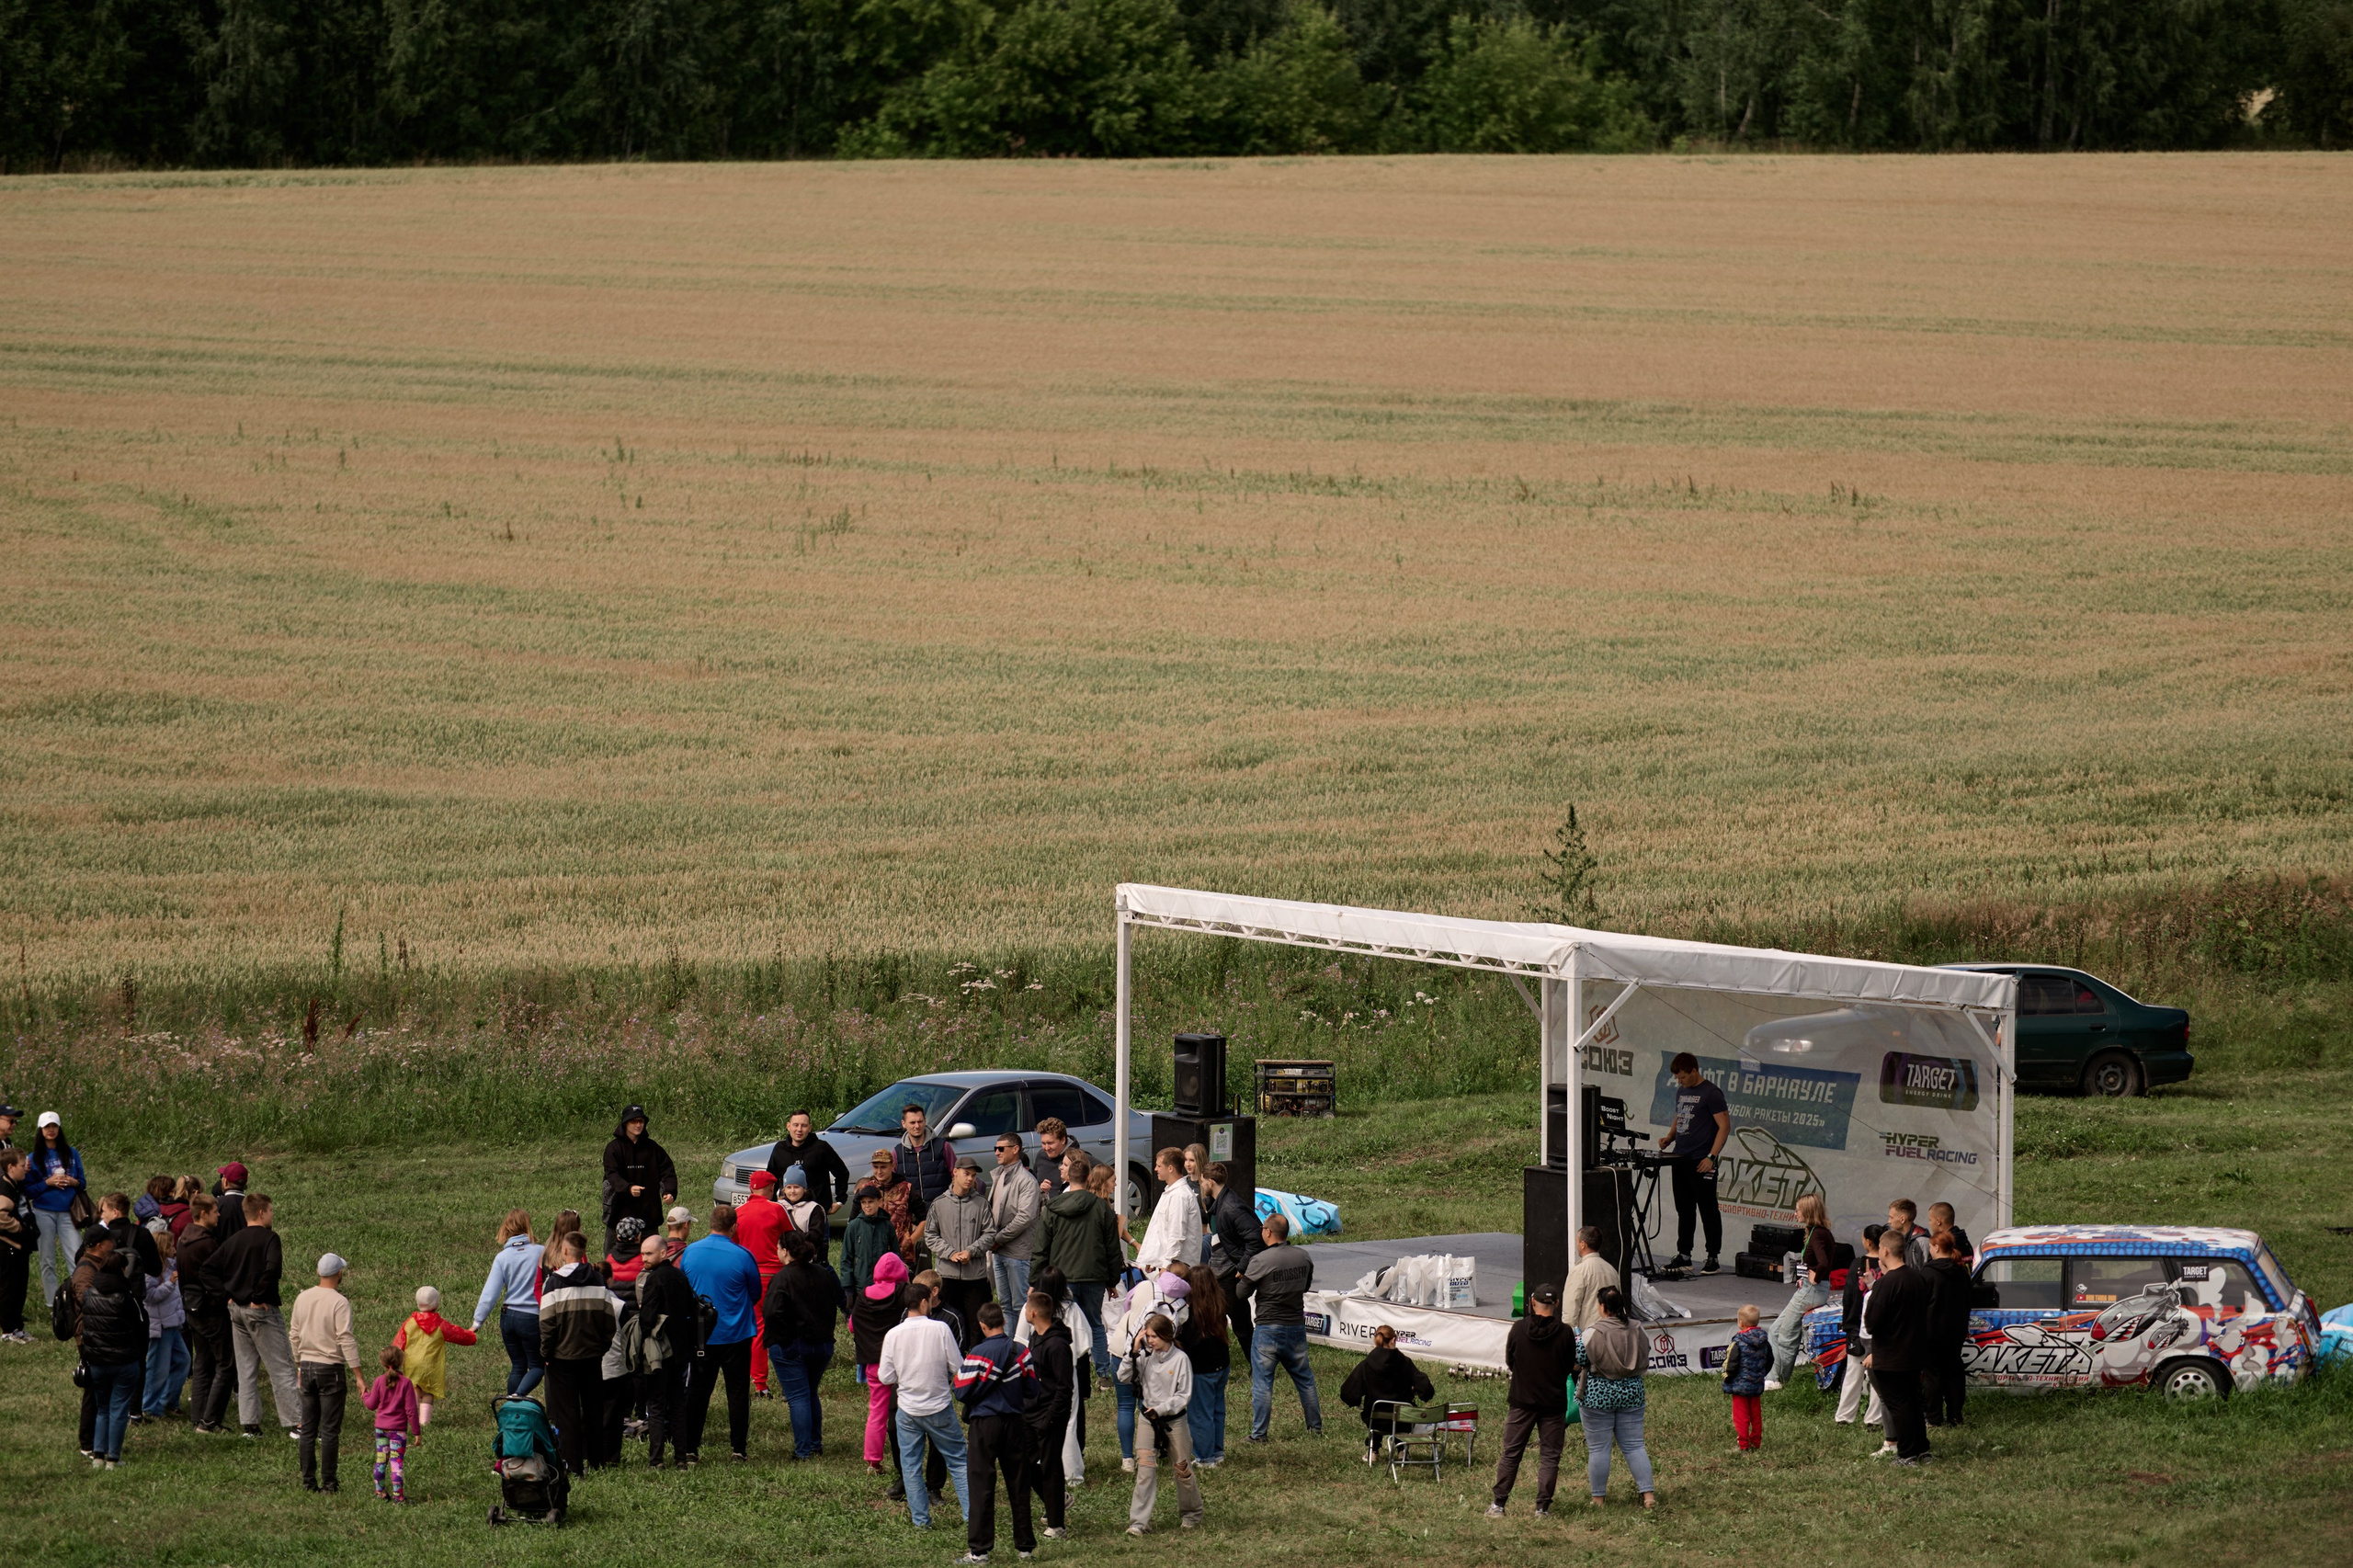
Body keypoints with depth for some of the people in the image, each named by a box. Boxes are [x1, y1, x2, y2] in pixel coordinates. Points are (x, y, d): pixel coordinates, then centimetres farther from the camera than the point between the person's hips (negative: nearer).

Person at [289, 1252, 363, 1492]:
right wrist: (359, 1377, -13)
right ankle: (327, 1482, -1)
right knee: (330, 1431, -1)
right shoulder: (339, 1303, -14)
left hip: (307, 1366, 6)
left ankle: (308, 1481, 11)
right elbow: (346, 1340, -17)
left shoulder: (303, 1298, 5)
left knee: (308, 1429, 10)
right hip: (331, 1369, -6)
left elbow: (294, 1336, 12)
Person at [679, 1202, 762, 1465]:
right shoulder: (741, 1256, -13)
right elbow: (756, 1294, 0)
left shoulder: (690, 1253, -4)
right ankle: (737, 1447, 7)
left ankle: (689, 1448, 7)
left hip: (700, 1333, 3)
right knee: (737, 1393, 7)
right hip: (736, 1334, -3)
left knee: (696, 1393, 9)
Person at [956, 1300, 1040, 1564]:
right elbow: (1032, 1390, 4)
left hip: (984, 1424, -4)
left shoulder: (979, 1353, -14)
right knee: (1019, 1485, 11)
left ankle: (979, 1549, -2)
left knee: (981, 1487, 0)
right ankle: (1025, 1544, 17)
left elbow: (963, 1392, -13)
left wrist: (959, 1373, 7)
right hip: (1014, 1423, 4)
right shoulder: (1021, 1352, -2)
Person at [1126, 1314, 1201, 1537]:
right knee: (1145, 1469, -9)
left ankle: (1190, 1515, 31)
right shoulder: (1145, 1356, -1)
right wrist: (1134, 1353, -14)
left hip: (1175, 1420, -2)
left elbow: (1184, 1396, -9)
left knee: (1183, 1469, 10)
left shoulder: (1180, 1359, -10)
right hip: (1148, 1420, 2)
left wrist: (1161, 1409, -20)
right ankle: (1138, 1521, -10)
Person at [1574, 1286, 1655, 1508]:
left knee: (1598, 1448, 5)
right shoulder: (1637, 1332, -1)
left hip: (1598, 1396, -4)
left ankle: (1598, 1497, 10)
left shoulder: (1591, 1334, -15)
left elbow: (1576, 1364, -10)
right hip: (1631, 1394, 4)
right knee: (1634, 1445, 10)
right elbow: (1645, 1362, 11)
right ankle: (1648, 1494, 5)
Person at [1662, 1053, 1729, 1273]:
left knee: (1707, 1209, -2)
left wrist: (1711, 1157, -18)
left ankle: (1713, 1258, 2)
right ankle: (1683, 1256, 18)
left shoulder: (1711, 1093, -10)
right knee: (1684, 1209, 12)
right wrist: (1669, 1139, 7)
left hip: (1701, 1162, -8)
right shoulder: (1681, 1092, 15)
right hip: (1680, 1159, 8)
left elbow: (1724, 1126, -13)